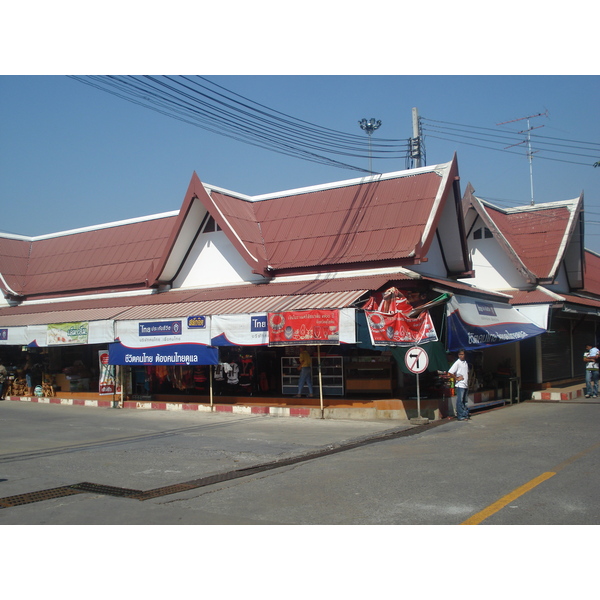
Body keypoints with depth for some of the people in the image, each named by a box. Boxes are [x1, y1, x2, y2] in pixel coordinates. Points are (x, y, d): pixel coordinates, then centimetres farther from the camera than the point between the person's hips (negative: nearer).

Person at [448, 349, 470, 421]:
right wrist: (456, 379, -13)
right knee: (460, 401, -4)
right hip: (460, 385, -7)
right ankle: (460, 416, -1)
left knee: (464, 401, 12)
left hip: (465, 385, 7)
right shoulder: (457, 363, -10)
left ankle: (465, 415, 18)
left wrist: (468, 383, 16)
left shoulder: (465, 363, 13)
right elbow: (450, 372, -18)